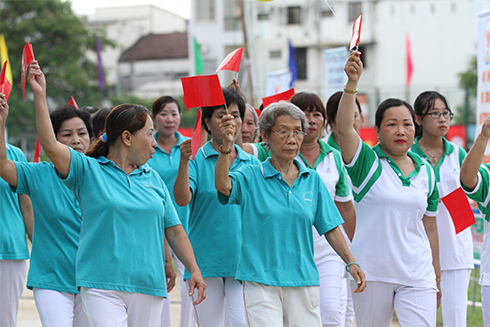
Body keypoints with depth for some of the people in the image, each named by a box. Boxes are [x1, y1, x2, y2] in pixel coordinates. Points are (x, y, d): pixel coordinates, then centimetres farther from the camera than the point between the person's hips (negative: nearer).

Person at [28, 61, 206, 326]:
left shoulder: (153, 179, 15)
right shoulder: (88, 170, 1)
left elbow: (174, 229, 16)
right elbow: (50, 146, -14)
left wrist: (194, 270, 8)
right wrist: (40, 96, -20)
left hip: (148, 287, 5)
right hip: (102, 286, -5)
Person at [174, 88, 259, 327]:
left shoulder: (251, 164, 10)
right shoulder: (197, 159, 0)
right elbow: (182, 199, -15)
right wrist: (183, 162, -30)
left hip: (243, 260, 1)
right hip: (206, 260, -1)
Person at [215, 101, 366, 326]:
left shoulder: (312, 180, 10)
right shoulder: (250, 177, 0)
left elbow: (330, 227, 11)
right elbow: (223, 185, -20)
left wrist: (351, 262, 0)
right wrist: (226, 146, -36)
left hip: (303, 281, 3)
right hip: (261, 280, -3)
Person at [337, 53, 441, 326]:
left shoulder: (426, 171, 9)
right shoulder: (368, 162, -3)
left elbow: (430, 226, 15)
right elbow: (344, 127, -22)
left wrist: (437, 277, 18)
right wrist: (352, 83, -35)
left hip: (417, 274, 2)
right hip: (372, 272, -2)